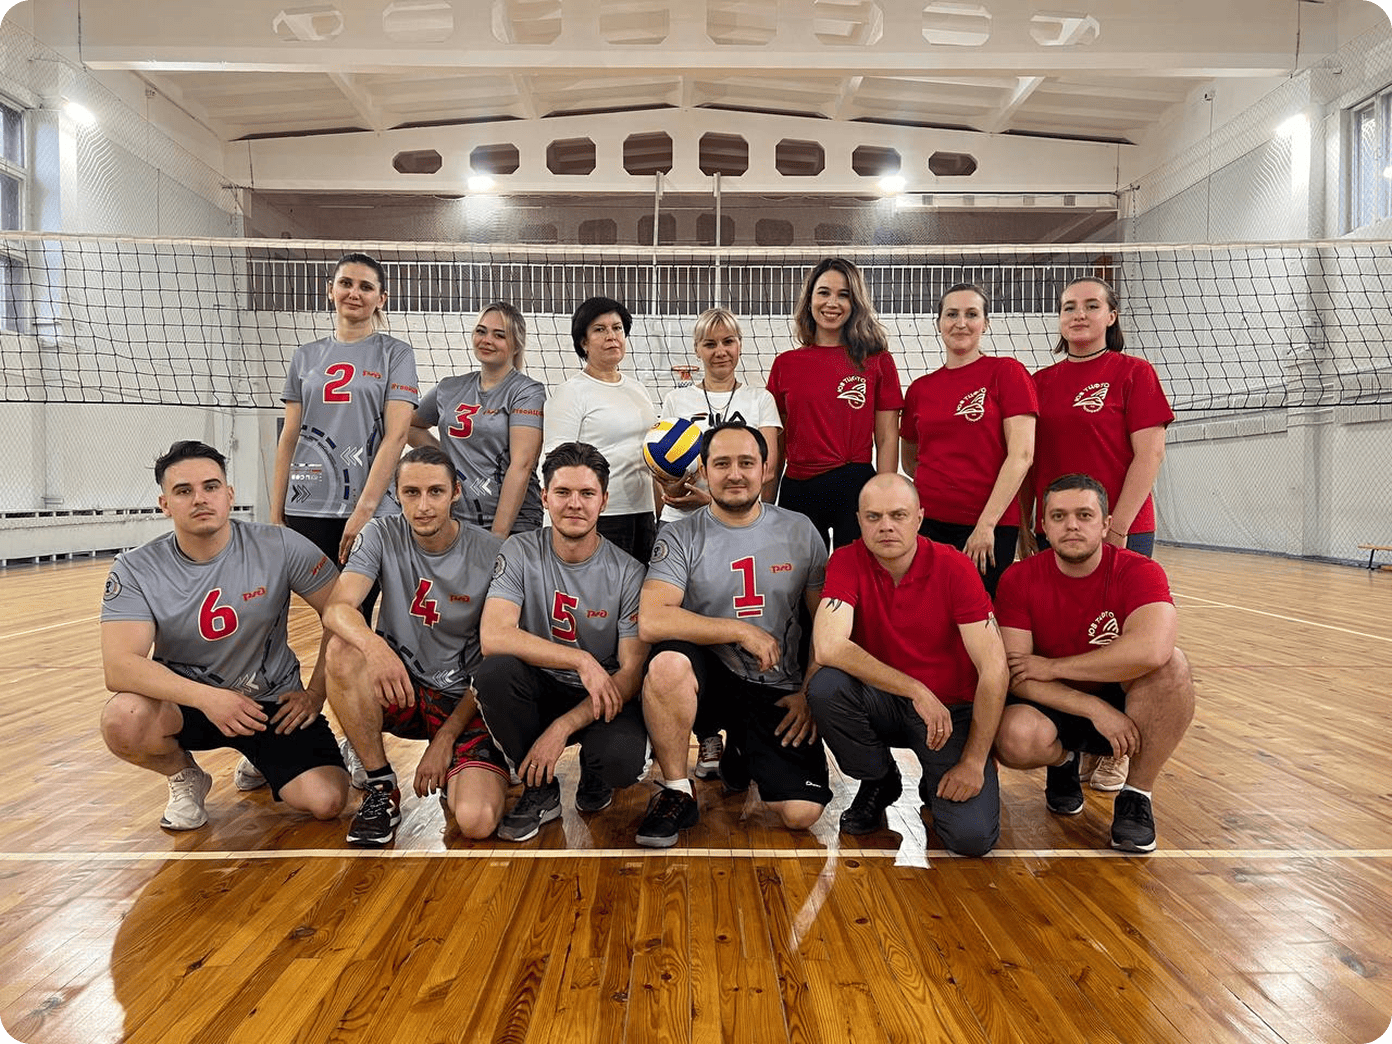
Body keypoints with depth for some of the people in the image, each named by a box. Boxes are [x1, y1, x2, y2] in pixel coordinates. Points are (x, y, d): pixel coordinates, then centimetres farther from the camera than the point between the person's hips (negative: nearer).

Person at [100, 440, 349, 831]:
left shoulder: (280, 547, -13)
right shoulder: (135, 570, -11)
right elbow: (119, 667, -21)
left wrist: (315, 693, -9)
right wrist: (207, 697, -34)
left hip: (275, 700, 0)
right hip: (186, 700, 1)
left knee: (326, 801, -18)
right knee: (122, 720, -33)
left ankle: (260, 761, 18)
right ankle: (186, 777, 3)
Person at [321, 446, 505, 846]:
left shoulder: (490, 554, -10)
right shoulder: (382, 536, -3)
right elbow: (336, 609, -19)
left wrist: (445, 738, -13)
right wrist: (373, 645, -42)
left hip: (463, 700, -2)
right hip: (399, 686, 2)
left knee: (476, 820, -26)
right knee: (343, 651, -30)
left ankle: (454, 781, 15)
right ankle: (381, 789, -10)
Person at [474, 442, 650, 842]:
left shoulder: (627, 573, -9)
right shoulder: (520, 552, -7)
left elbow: (631, 673, -12)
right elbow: (493, 636, -21)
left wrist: (562, 727, -23)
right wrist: (581, 660, -29)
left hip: (603, 700, -2)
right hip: (539, 690, 2)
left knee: (623, 760, -33)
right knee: (494, 671, -31)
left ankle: (594, 778, 9)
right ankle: (541, 790, -6)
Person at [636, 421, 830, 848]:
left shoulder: (799, 531, 4)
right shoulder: (682, 537, -4)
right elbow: (650, 622, -18)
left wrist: (810, 694, -3)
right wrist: (741, 630, -18)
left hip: (777, 690, 2)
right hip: (709, 676, -2)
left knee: (801, 812, -14)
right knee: (669, 662, -37)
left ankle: (740, 751, 21)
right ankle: (677, 793, -12)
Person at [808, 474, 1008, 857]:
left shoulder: (954, 567, -13)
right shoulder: (847, 562, -10)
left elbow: (994, 669, -15)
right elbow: (828, 647, -25)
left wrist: (973, 763, -18)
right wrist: (917, 690, -28)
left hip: (953, 710, -1)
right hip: (882, 703, 2)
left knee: (972, 836, -22)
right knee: (826, 687, -30)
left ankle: (936, 787, 17)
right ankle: (880, 782, 1)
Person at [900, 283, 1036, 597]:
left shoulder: (1007, 373, -1)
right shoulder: (920, 388, 11)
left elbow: (1021, 455, -9)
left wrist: (986, 524, -13)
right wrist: (936, 485, 4)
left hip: (990, 526, -3)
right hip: (927, 523, 3)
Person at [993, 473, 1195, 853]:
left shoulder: (1140, 572, -15)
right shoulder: (1018, 580, -11)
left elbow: (1151, 650, -35)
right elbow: (1017, 675, -15)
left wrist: (1052, 666, -26)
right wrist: (1095, 708, -25)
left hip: (1122, 706, 0)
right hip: (1055, 710, 0)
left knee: (1172, 664, -31)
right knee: (1015, 738, -34)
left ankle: (1137, 795, -11)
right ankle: (1062, 761, 7)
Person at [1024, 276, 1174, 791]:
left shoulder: (1134, 372, -1)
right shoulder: (1040, 382, 10)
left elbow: (1149, 453, -8)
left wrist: (1118, 525, -14)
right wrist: (1023, 526, 6)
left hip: (1122, 531, -3)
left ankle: (1114, 751, 19)